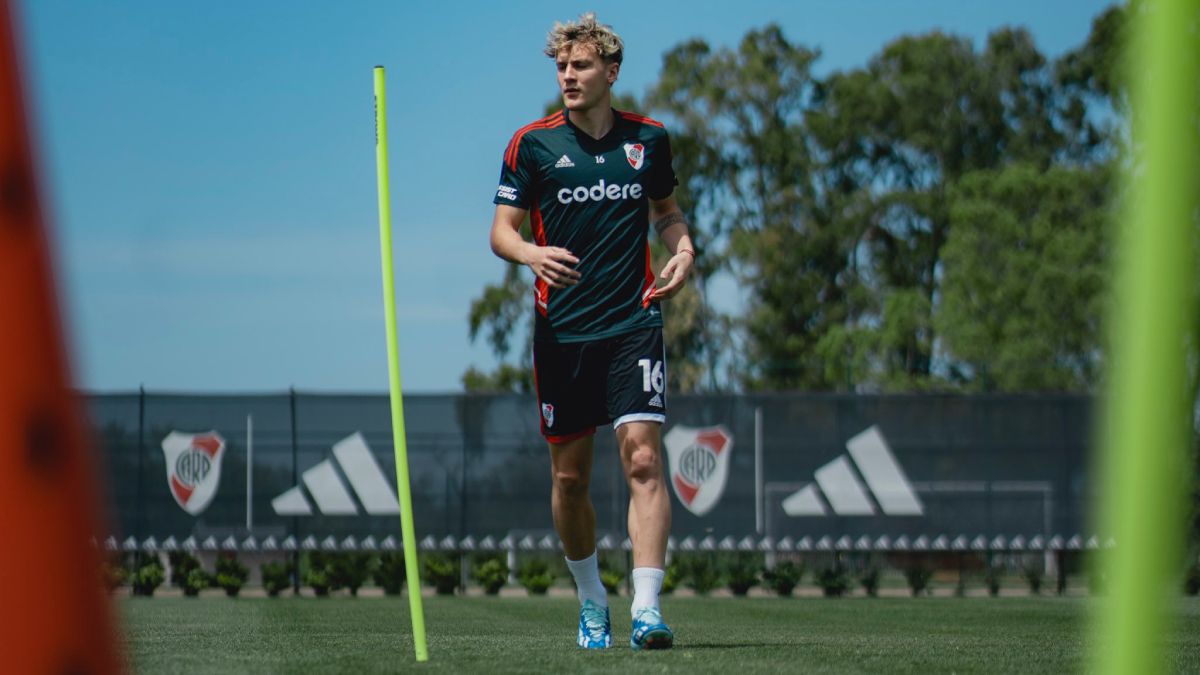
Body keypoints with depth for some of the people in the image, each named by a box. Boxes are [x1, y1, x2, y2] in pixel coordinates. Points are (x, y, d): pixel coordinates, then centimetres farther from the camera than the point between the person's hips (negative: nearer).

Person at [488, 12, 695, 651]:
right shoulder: (533, 143, 1)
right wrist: (532, 253, -22)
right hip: (562, 330, 0)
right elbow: (501, 229, 0)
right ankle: (591, 598, 27)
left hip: (634, 322, 0)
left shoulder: (648, 138, 7)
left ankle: (646, 610, -19)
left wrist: (683, 249, 0)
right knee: (569, 474, 7)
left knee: (643, 459, -14)